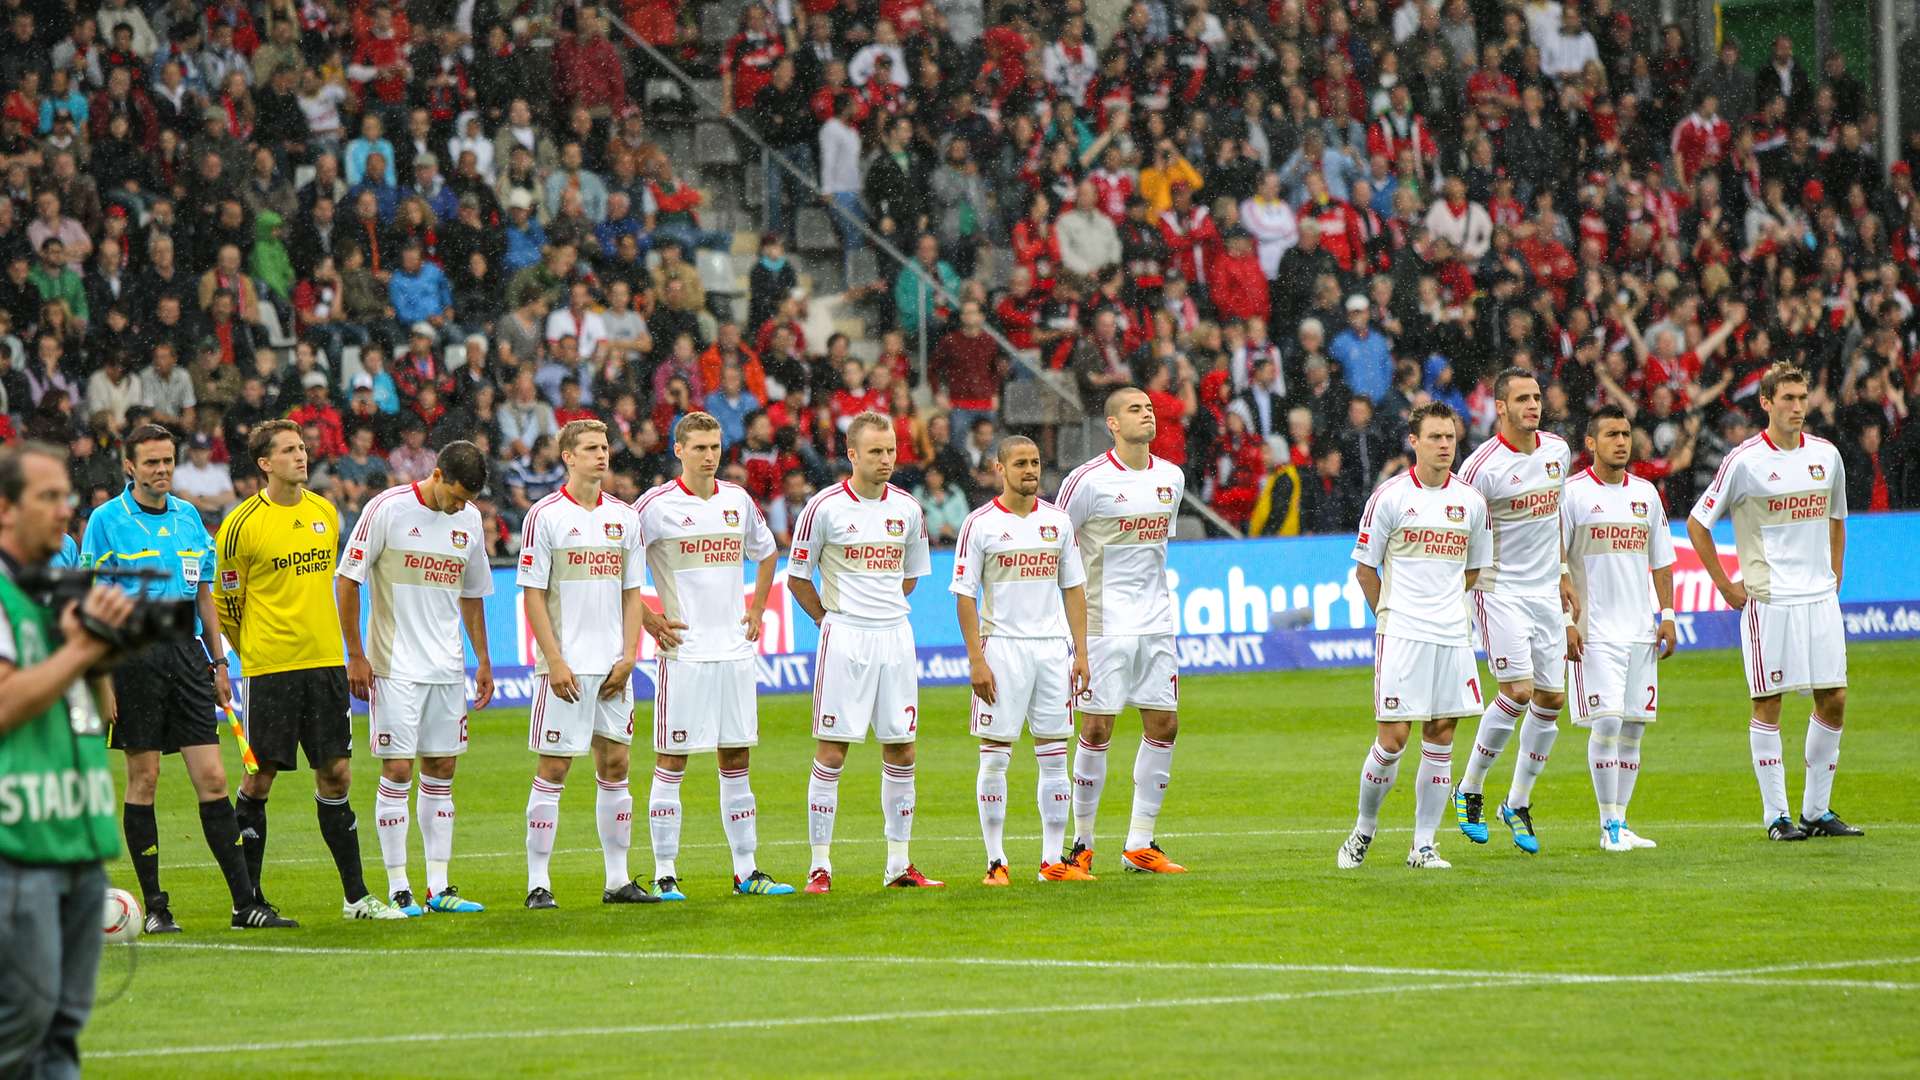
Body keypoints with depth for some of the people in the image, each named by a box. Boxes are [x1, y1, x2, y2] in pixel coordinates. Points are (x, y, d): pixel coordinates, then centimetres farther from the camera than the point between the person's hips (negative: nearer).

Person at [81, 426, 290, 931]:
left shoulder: (189, 517, 12)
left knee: (211, 778, -1)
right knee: (144, 780, 2)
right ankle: (155, 906, 9)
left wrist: (219, 663, 16)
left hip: (186, 652, 4)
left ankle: (245, 903, -2)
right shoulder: (107, 521, -3)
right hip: (135, 656, -4)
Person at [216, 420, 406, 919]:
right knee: (260, 778, -1)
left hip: (325, 662, 5)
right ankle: (247, 898, 8)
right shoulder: (242, 524, -8)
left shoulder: (325, 513, 9)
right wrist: (257, 652, 6)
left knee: (335, 775, 6)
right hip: (268, 668, -5)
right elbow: (226, 602, -1)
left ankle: (355, 896, 11)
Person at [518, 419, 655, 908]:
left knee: (614, 765, 7)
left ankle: (618, 879, 13)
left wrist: (627, 657, 1)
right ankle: (538, 883, 0)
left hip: (611, 666, 5)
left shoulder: (623, 517, 10)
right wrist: (555, 661, -13)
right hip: (566, 665, -5)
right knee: (552, 770, -3)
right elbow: (534, 595, -6)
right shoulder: (545, 516, -5)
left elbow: (632, 593, 12)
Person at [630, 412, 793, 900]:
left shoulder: (737, 500, 10)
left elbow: (766, 552, 27)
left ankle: (746, 871, 13)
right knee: (671, 762, -3)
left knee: (736, 760, 8)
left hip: (734, 651, 5)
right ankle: (664, 874, 1)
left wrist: (757, 608, 16)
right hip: (684, 653, -5)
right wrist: (647, 619, -9)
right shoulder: (656, 505, -7)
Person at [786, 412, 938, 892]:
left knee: (900, 751, 6)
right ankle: (820, 866, -1)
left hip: (895, 636, 4)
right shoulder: (824, 507, -5)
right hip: (843, 637, -4)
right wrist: (831, 619, 2)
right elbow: (797, 577, 2)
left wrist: (884, 612, 12)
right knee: (831, 752, -5)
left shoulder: (906, 508, 7)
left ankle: (899, 865, 13)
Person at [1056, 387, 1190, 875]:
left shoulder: (1171, 478, 9)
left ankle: (1140, 844, 10)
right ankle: (1081, 843, 6)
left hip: (1156, 624, 6)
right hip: (1103, 627, -6)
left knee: (1163, 726, 3)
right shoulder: (1088, 481, -10)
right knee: (1097, 729, -5)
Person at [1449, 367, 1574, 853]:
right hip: (1500, 590, -6)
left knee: (1551, 698, 3)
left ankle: (1518, 803, 16)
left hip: (1546, 592, 6)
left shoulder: (1558, 450, 6)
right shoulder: (1482, 466, -14)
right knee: (1518, 691, -14)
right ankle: (1470, 790, 4)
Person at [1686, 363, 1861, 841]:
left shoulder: (1826, 455, 7)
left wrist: (1834, 576, 15)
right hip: (1767, 600, -5)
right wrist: (1727, 588, -4)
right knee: (1768, 704, -3)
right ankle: (1776, 816, 2)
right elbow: (1697, 523, -2)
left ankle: (1817, 811, 13)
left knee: (1833, 701, 4)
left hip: (1820, 597, 5)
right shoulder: (1745, 461, -8)